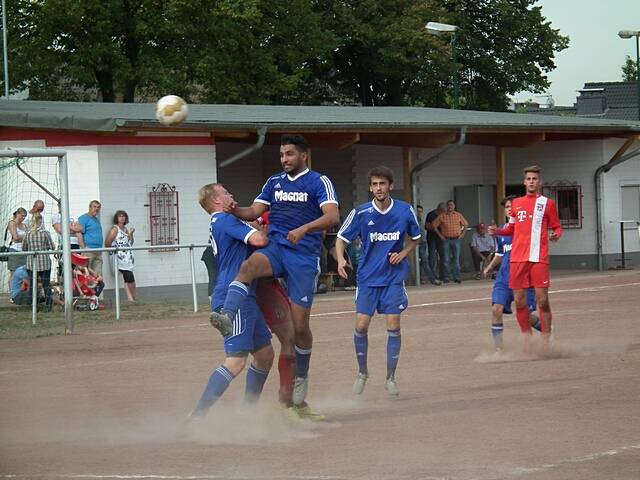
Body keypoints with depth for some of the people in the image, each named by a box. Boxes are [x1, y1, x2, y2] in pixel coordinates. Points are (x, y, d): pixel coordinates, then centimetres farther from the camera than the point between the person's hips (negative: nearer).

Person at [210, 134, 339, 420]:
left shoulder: (319, 182, 2)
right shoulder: (274, 182, 18)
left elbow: (332, 217, -13)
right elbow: (254, 212, 14)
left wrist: (304, 228, -29)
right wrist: (235, 210, -8)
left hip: (304, 255, -3)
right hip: (275, 248, 3)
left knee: (300, 324, -2)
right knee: (249, 265, -34)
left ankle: (300, 383, 18)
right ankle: (226, 315, -55)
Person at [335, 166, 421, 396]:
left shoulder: (405, 211, -5)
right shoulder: (360, 213, -9)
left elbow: (415, 237, 12)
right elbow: (342, 238, 1)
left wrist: (403, 253, -6)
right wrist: (340, 259, -18)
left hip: (394, 276, 0)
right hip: (368, 277, 0)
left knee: (393, 326, -4)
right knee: (361, 326, -6)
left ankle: (390, 378, 9)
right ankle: (362, 372, 17)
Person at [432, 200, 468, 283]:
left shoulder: (459, 215, 7)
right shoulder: (442, 216, 2)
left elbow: (465, 224, 17)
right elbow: (434, 225, 4)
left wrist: (462, 233, 7)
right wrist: (440, 235, -1)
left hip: (456, 239, 1)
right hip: (446, 240, -1)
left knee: (456, 259, 1)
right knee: (446, 260, -2)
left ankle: (457, 277, 5)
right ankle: (446, 277, 3)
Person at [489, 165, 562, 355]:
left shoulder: (547, 203, 6)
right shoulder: (516, 203, 16)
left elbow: (557, 227, 8)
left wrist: (556, 235, -14)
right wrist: (498, 231, 7)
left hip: (539, 258, -3)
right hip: (517, 258, 4)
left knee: (542, 300, -8)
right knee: (519, 301, 3)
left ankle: (546, 339, 0)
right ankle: (526, 337, 16)